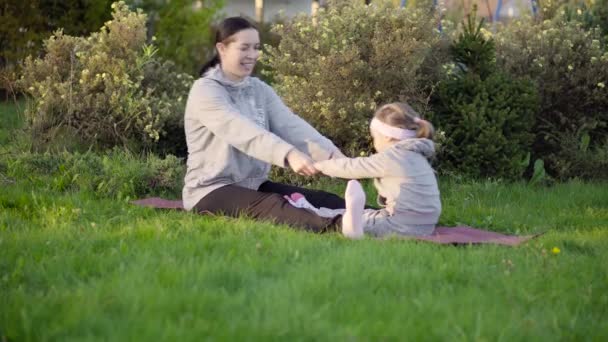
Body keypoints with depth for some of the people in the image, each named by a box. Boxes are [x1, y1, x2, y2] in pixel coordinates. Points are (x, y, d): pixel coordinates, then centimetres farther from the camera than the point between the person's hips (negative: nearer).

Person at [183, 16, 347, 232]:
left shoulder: (260, 90, 11)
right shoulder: (205, 91, -13)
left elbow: (291, 126, -6)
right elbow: (243, 132, -30)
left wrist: (331, 153, -26)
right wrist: (289, 154, -47)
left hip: (254, 187, 8)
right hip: (212, 190, -8)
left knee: (323, 200, -13)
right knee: (271, 206, -36)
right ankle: (336, 228, -63)